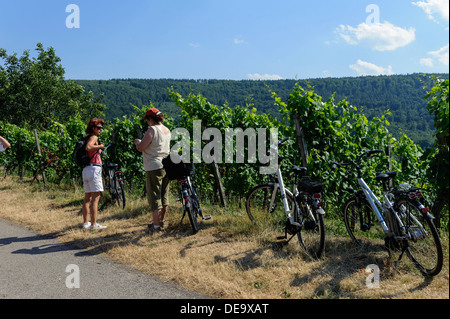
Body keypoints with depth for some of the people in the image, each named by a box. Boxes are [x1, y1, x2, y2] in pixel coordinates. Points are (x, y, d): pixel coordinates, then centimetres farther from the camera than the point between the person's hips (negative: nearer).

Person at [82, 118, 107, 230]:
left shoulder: (87, 137, 18)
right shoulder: (93, 137, -8)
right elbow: (88, 147, -28)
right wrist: (100, 146, -15)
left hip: (85, 169, 9)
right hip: (94, 168, -9)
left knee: (87, 198, 15)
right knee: (95, 198, -8)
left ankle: (85, 222, 22)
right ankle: (94, 224, -9)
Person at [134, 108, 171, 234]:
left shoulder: (152, 130, -14)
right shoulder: (167, 130, 12)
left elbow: (141, 148, -14)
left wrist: (137, 142, 7)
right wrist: (142, 142, 26)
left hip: (154, 168, -8)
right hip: (166, 166, 8)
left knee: (154, 197, -3)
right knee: (164, 195, 17)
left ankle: (156, 225, 0)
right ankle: (162, 221, 29)